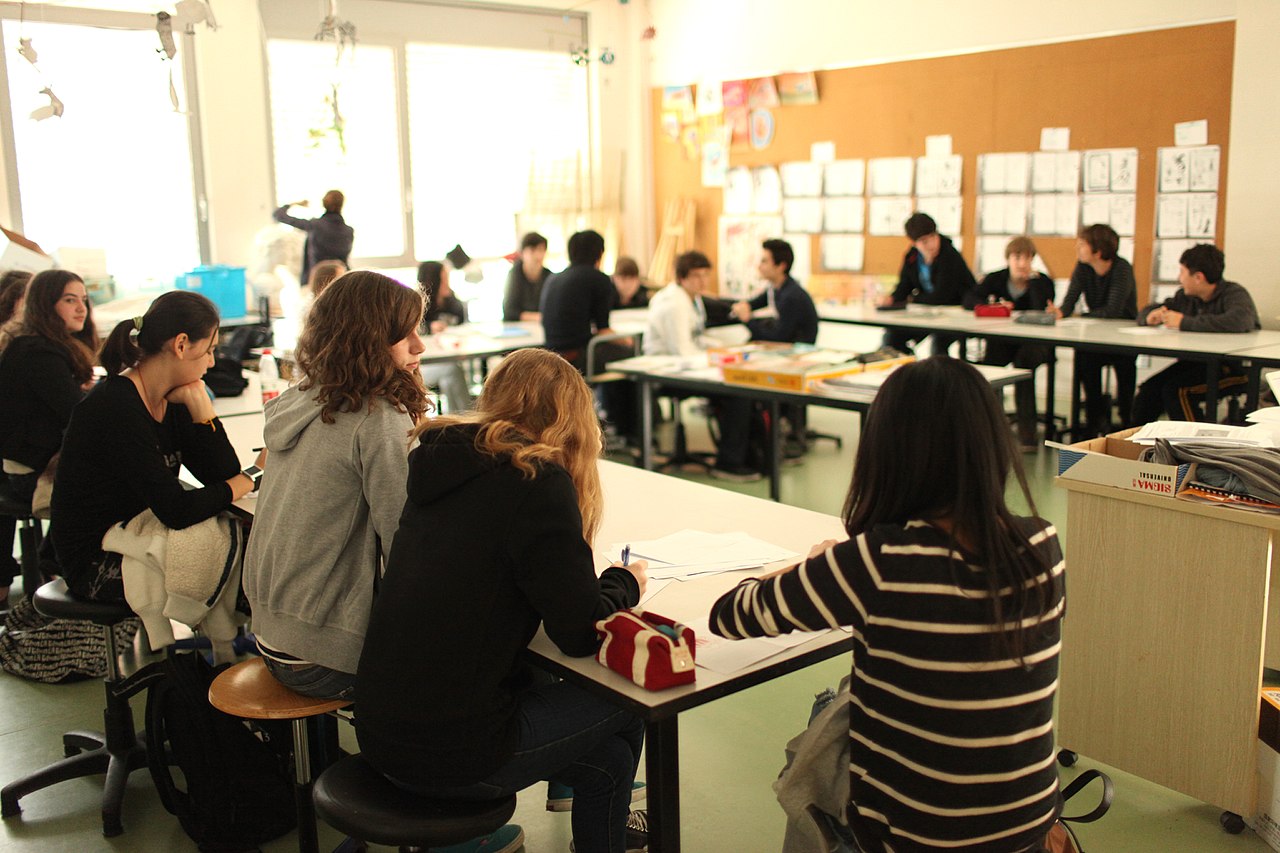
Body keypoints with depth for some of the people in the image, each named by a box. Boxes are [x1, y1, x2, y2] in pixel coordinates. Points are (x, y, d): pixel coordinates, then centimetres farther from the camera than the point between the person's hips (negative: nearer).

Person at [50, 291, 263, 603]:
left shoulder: (172, 399, 2)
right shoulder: (115, 409, -24)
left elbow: (224, 474, -4)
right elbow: (176, 510, -29)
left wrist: (198, 400, -11)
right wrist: (255, 475, -18)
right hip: (97, 563, -8)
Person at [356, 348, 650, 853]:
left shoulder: (439, 461, 4)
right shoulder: (538, 482, -16)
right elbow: (581, 633, -15)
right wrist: (625, 583, 4)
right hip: (451, 759, -7)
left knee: (606, 756, 21)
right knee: (624, 706, 17)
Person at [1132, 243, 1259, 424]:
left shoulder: (1234, 294, -11)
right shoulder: (1185, 297, 10)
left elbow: (1239, 321, -34)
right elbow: (1146, 312, 22)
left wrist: (1185, 322, -27)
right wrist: (1151, 316, -5)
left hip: (1235, 368, -7)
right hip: (1197, 363, 7)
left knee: (1176, 389, -26)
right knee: (1149, 389, -12)